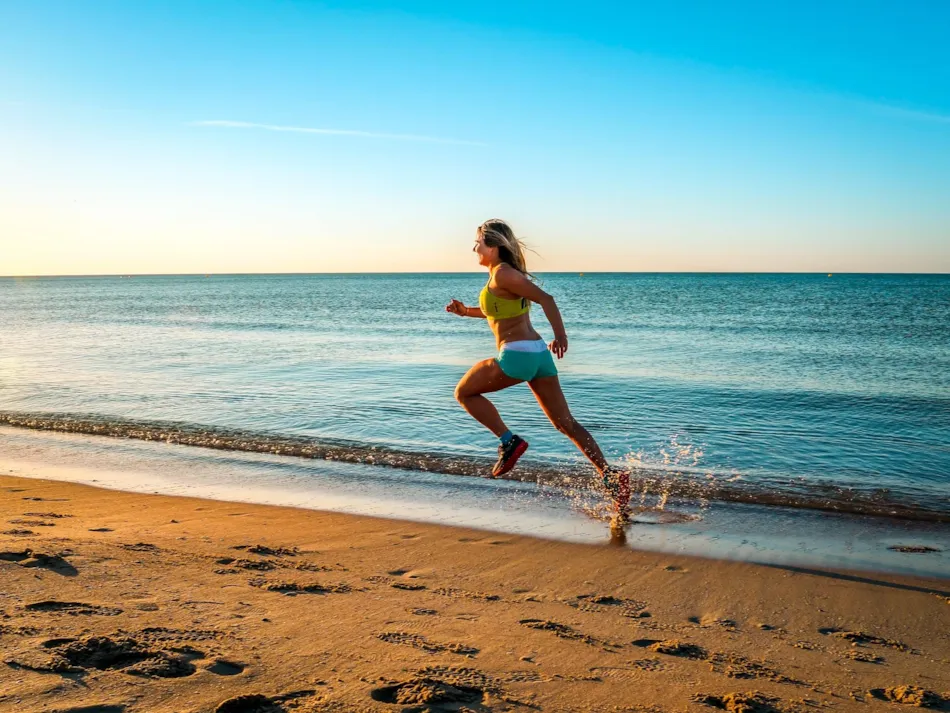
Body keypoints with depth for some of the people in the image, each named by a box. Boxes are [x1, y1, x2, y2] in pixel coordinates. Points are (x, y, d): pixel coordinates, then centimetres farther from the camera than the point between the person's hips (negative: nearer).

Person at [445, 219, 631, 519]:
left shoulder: (502, 274, -8)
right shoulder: (506, 273, 19)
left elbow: (545, 298, -17)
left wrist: (560, 336, -22)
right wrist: (465, 311, 25)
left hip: (516, 355, -9)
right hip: (539, 353, 9)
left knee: (464, 392, 13)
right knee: (566, 423, 8)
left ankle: (509, 441, 2)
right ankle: (610, 475, -1)